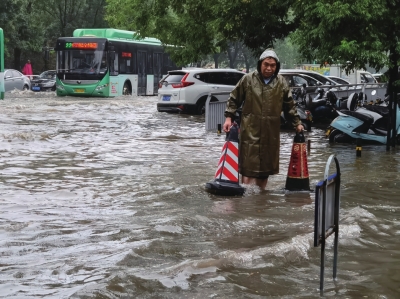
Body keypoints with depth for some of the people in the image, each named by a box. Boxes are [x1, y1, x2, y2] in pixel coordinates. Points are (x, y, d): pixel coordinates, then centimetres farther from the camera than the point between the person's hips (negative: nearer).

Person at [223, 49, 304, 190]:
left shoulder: (282, 83, 6)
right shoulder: (248, 79, -2)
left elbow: (289, 106, 15)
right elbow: (234, 99, 5)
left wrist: (297, 123, 12)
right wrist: (229, 117, -4)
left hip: (271, 132, 3)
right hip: (250, 129, -3)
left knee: (266, 166, 11)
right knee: (248, 164, -6)